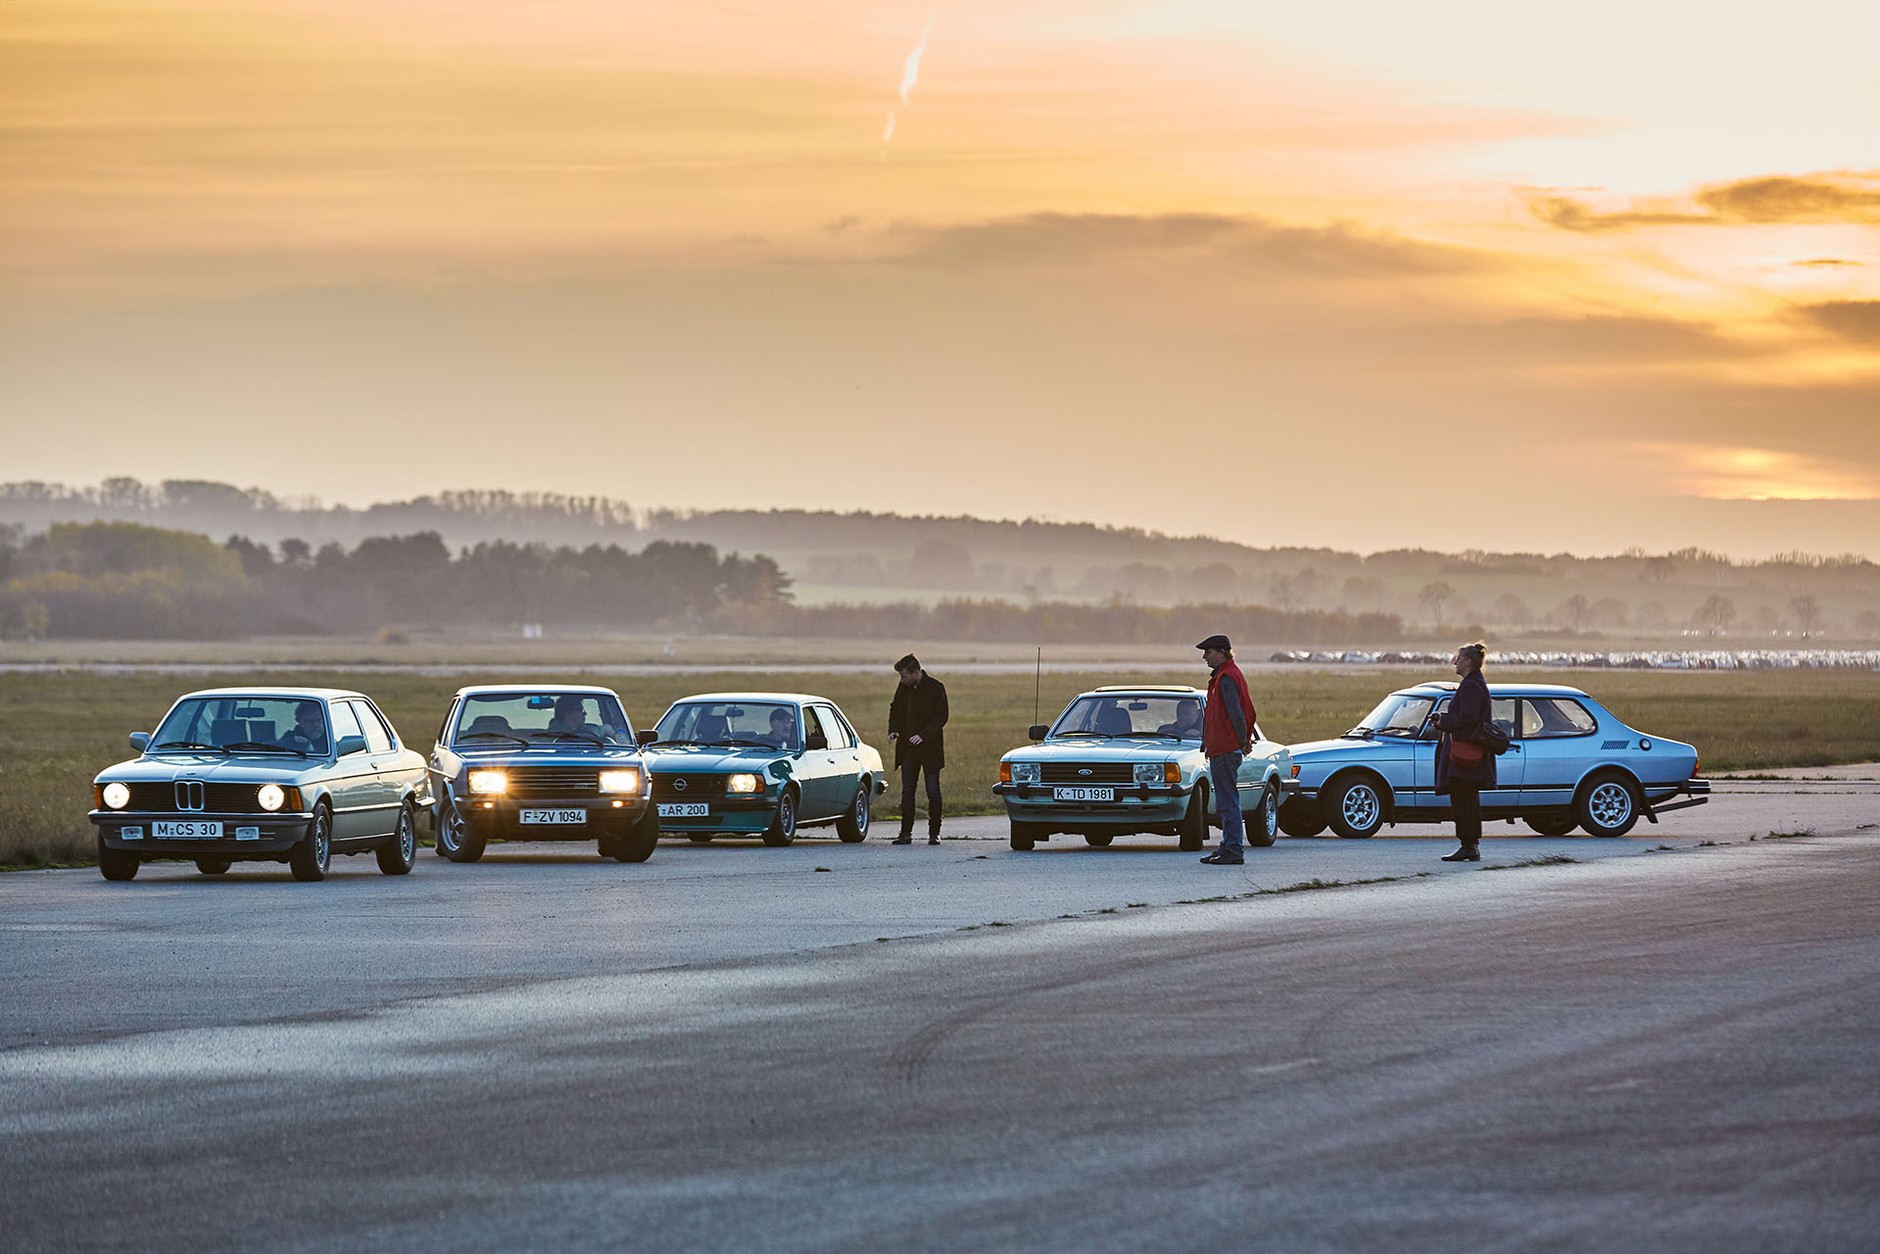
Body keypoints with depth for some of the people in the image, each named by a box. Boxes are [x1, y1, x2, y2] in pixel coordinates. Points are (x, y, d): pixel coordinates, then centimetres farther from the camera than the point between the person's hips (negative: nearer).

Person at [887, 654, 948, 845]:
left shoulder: (935, 688, -10)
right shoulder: (903, 687, 5)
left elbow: (941, 717, -11)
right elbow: (895, 709, 18)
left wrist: (923, 735, -22)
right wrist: (893, 730, 0)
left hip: (929, 747, -5)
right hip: (908, 748, 5)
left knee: (933, 792, 0)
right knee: (907, 792, 3)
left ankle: (934, 833, 8)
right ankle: (906, 833, 6)